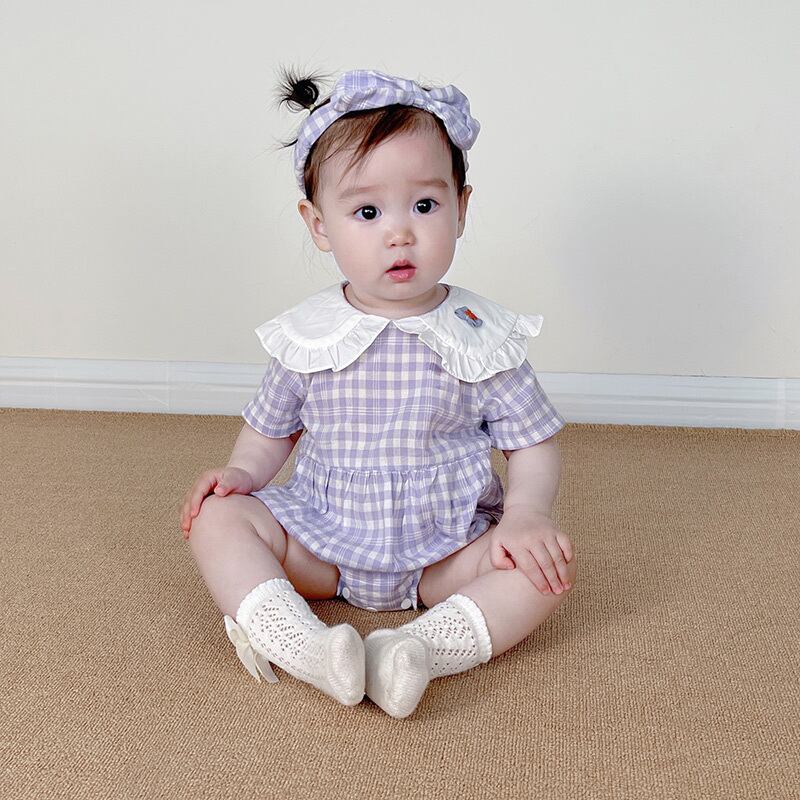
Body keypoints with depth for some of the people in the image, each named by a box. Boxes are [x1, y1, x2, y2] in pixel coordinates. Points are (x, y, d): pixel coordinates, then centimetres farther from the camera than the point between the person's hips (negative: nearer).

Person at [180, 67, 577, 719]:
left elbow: (535, 444, -3)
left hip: (445, 553, -1)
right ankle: (295, 642, -33)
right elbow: (270, 429, 11)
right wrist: (242, 472, -9)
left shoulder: (482, 338, -9)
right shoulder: (305, 335, -4)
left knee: (550, 567, -23)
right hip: (320, 538, 2)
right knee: (219, 519, -17)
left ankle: (424, 645, -36)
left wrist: (526, 513, -22)